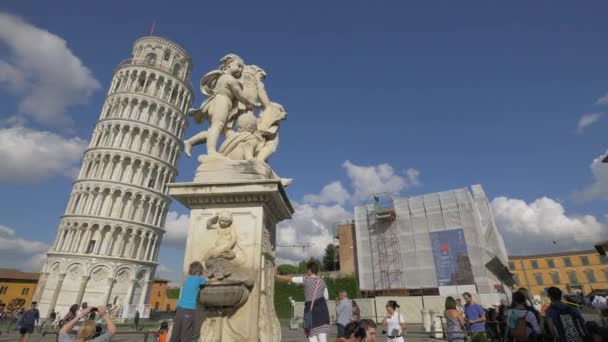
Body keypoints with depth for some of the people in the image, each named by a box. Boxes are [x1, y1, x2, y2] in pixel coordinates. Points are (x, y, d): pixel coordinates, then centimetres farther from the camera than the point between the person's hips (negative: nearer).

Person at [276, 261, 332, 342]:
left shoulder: (306, 279, -4)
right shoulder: (322, 281, 8)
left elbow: (290, 279, 1)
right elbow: (326, 297, 17)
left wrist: (276, 275, 11)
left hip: (311, 309, -4)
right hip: (322, 307, 4)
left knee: (312, 335, 5)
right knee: (322, 335, 5)